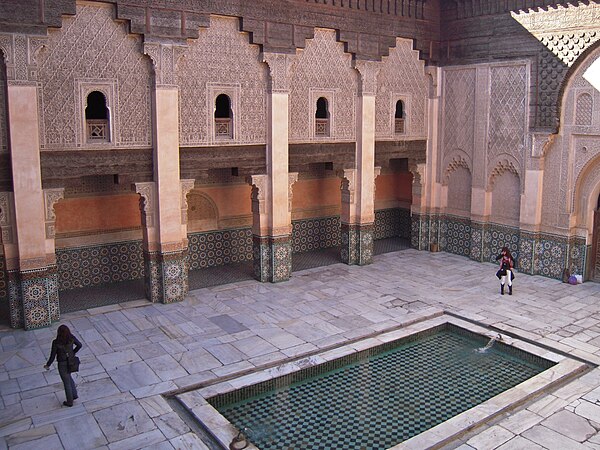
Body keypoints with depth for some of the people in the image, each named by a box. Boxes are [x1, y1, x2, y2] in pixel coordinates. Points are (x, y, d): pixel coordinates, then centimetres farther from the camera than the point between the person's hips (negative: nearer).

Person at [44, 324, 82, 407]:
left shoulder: (56, 342, -29)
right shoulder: (72, 338, -19)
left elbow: (52, 356, -18)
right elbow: (79, 345, -2)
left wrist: (47, 365, 1)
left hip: (62, 364, -4)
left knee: (66, 382, 16)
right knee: (68, 376, 33)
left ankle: (70, 402, 35)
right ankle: (74, 394, 38)